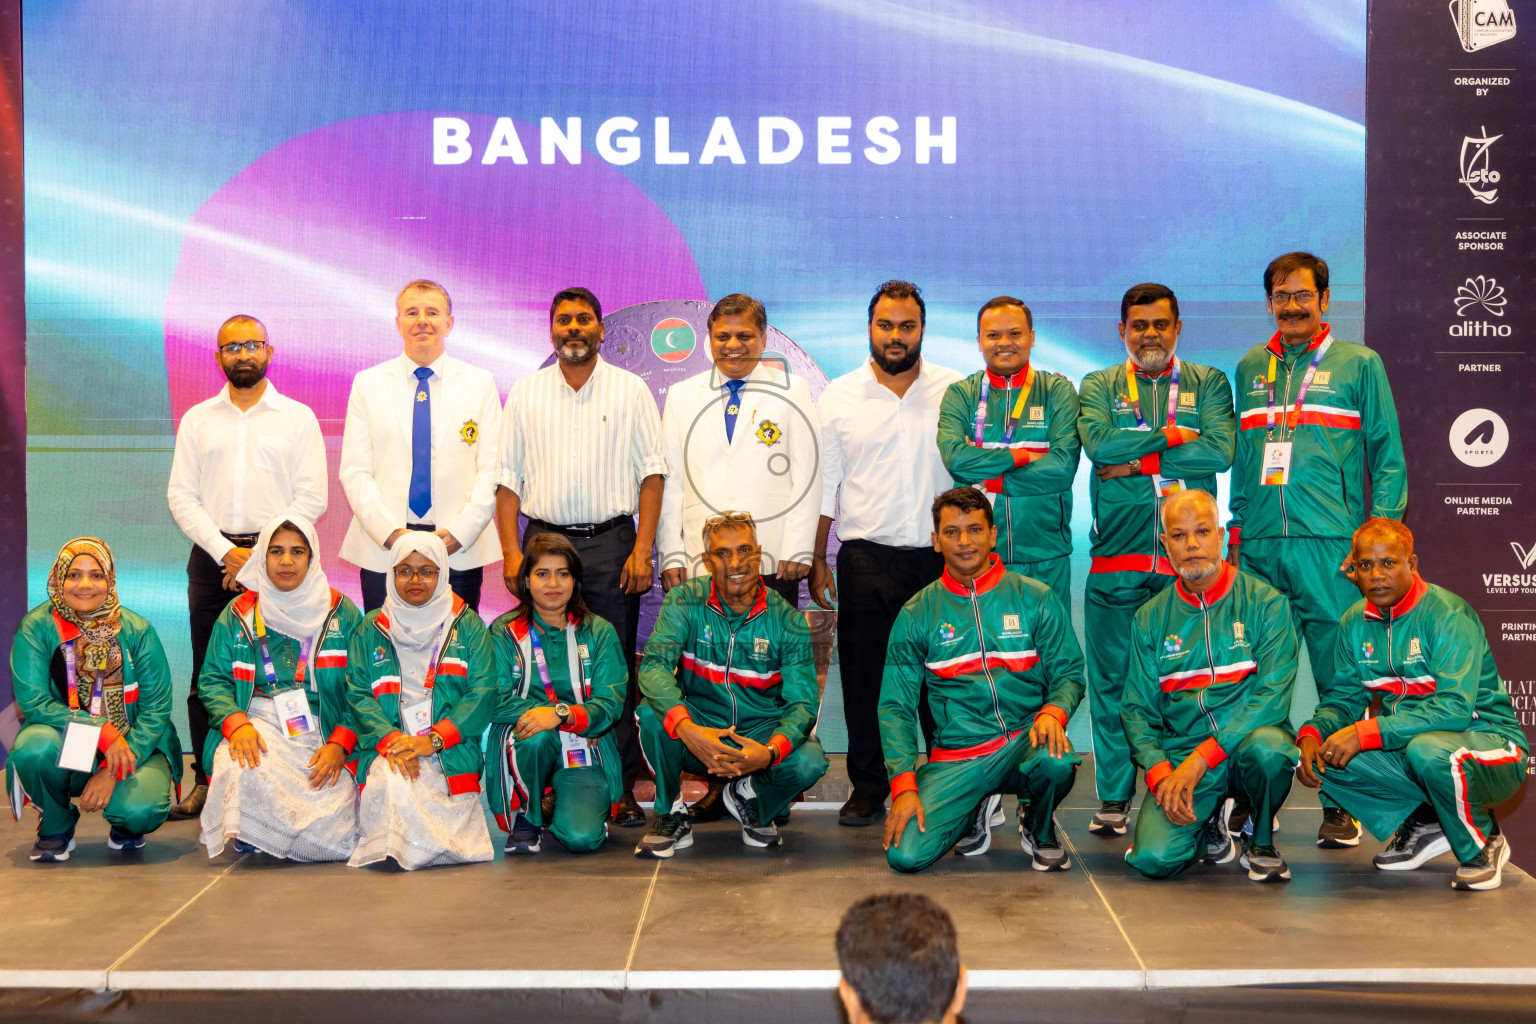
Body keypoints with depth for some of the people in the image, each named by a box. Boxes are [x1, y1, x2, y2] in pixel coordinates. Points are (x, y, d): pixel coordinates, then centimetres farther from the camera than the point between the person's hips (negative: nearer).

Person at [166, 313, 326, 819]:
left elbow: (312, 497, 0)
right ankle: (206, 780, 8)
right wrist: (225, 550, -7)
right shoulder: (197, 420, 13)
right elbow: (181, 496, 7)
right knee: (208, 673, 1)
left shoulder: (297, 417, 7)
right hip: (212, 555, 2)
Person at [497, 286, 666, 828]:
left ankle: (620, 785, 5)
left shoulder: (630, 390, 6)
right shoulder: (526, 392, 10)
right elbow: (508, 477, 9)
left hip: (611, 541, -1)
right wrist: (510, 551, 0)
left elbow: (652, 473, 2)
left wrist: (643, 550, -7)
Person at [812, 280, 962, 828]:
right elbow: (823, 484, 8)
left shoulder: (956, 391, 4)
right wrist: (816, 560, 4)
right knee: (863, 678, 4)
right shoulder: (839, 397, 5)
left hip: (939, 557, 0)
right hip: (866, 557, 1)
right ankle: (868, 787, 16)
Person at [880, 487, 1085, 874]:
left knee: (1057, 762, -36)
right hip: (954, 758, 1)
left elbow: (1069, 673, 6)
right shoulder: (916, 616, 6)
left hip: (1024, 742, 0)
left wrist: (1051, 713, -18)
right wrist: (904, 785, -9)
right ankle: (977, 808, 15)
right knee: (906, 854, -20)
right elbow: (895, 707, 4)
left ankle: (1039, 827, 2)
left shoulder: (1035, 598, 6)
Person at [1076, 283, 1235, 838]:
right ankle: (1113, 799, 10)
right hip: (1116, 560, 0)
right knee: (1112, 679, 1)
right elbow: (1099, 443, -7)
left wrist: (1138, 461, -7)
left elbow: (1221, 452, -6)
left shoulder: (1208, 383, 12)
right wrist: (1170, 436, -4)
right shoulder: (1098, 387, 13)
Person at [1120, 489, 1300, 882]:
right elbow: (1137, 709, 7)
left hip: (1247, 739, -2)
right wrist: (1160, 773, -13)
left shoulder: (1264, 603, -1)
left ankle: (1260, 839, -4)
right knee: (1154, 858, -22)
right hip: (1179, 754, 2)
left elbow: (1272, 695, -12)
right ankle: (1209, 821, 16)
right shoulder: (1150, 618, 8)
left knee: (1267, 746, -38)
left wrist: (1199, 758, -20)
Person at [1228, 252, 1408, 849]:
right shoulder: (1249, 369, 17)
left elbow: (1388, 459, 4)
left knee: (1340, 680, -2)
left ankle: (1340, 807, 5)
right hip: (1259, 548, 3)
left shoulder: (1359, 364, 6)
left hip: (1331, 548, -3)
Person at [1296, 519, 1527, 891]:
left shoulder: (1448, 614, -19)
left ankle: (1483, 844, -9)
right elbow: (1345, 697, 8)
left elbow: (1454, 708, -28)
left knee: (1428, 750, -39)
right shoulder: (1355, 622, 2)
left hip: (1488, 746, -6)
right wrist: (1312, 734, -15)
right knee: (1325, 757, -15)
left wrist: (1366, 732, -34)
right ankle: (1424, 823, 5)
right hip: (1407, 744, 6)